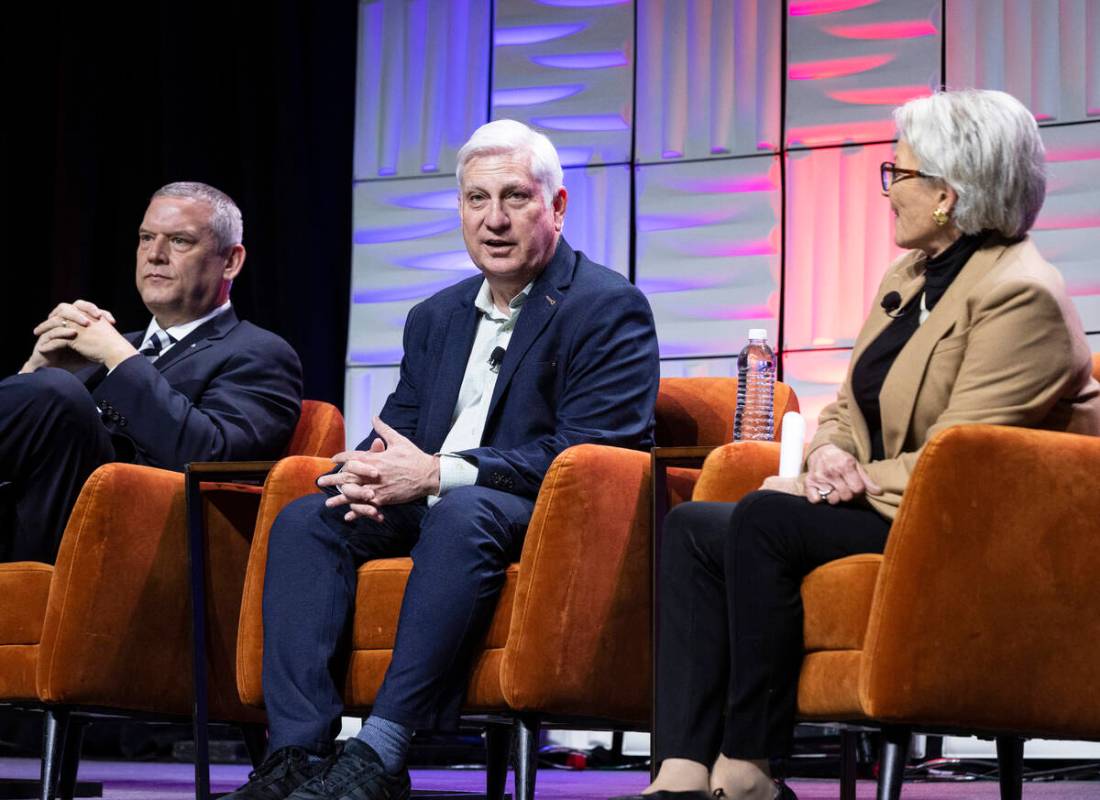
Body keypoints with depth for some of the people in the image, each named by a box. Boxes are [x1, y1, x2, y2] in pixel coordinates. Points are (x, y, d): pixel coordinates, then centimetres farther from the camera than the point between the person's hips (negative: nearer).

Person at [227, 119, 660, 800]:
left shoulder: (610, 308, -3)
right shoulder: (437, 317, 21)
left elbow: (588, 455, -14)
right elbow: (398, 429, 19)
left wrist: (437, 474, -21)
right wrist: (372, 473, -9)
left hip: (540, 519, -7)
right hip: (430, 517, 7)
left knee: (461, 510, -37)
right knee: (304, 520, -16)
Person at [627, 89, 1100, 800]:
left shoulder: (1021, 294, -15)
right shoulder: (911, 275, 16)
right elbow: (849, 407, 18)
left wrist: (858, 482, -16)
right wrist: (830, 455, -4)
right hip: (882, 508, 10)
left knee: (765, 519, -28)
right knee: (693, 526, -9)